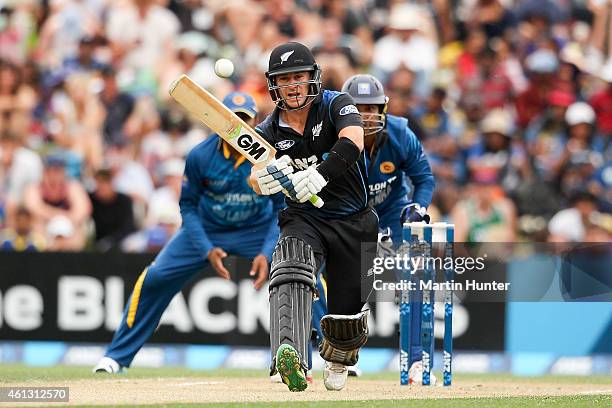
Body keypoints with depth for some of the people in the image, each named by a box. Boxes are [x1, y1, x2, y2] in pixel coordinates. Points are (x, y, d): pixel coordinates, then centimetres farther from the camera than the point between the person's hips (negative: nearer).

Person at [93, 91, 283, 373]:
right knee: (155, 278, -12)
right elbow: (188, 206, -8)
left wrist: (267, 253, -28)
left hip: (259, 229, -1)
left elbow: (284, 208, -14)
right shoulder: (200, 155, -21)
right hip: (206, 228, 1)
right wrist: (207, 250, -21)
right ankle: (116, 356, 4)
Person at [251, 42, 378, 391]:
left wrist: (316, 176, -45)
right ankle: (291, 358, -53)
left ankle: (338, 362, 42)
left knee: (347, 316, 5)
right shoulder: (270, 131, 1)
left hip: (354, 222, -1)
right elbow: (256, 180, -12)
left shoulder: (336, 105, -9)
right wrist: (266, 178, -37)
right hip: (303, 220, 1)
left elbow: (352, 142, -30)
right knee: (290, 272, -33)